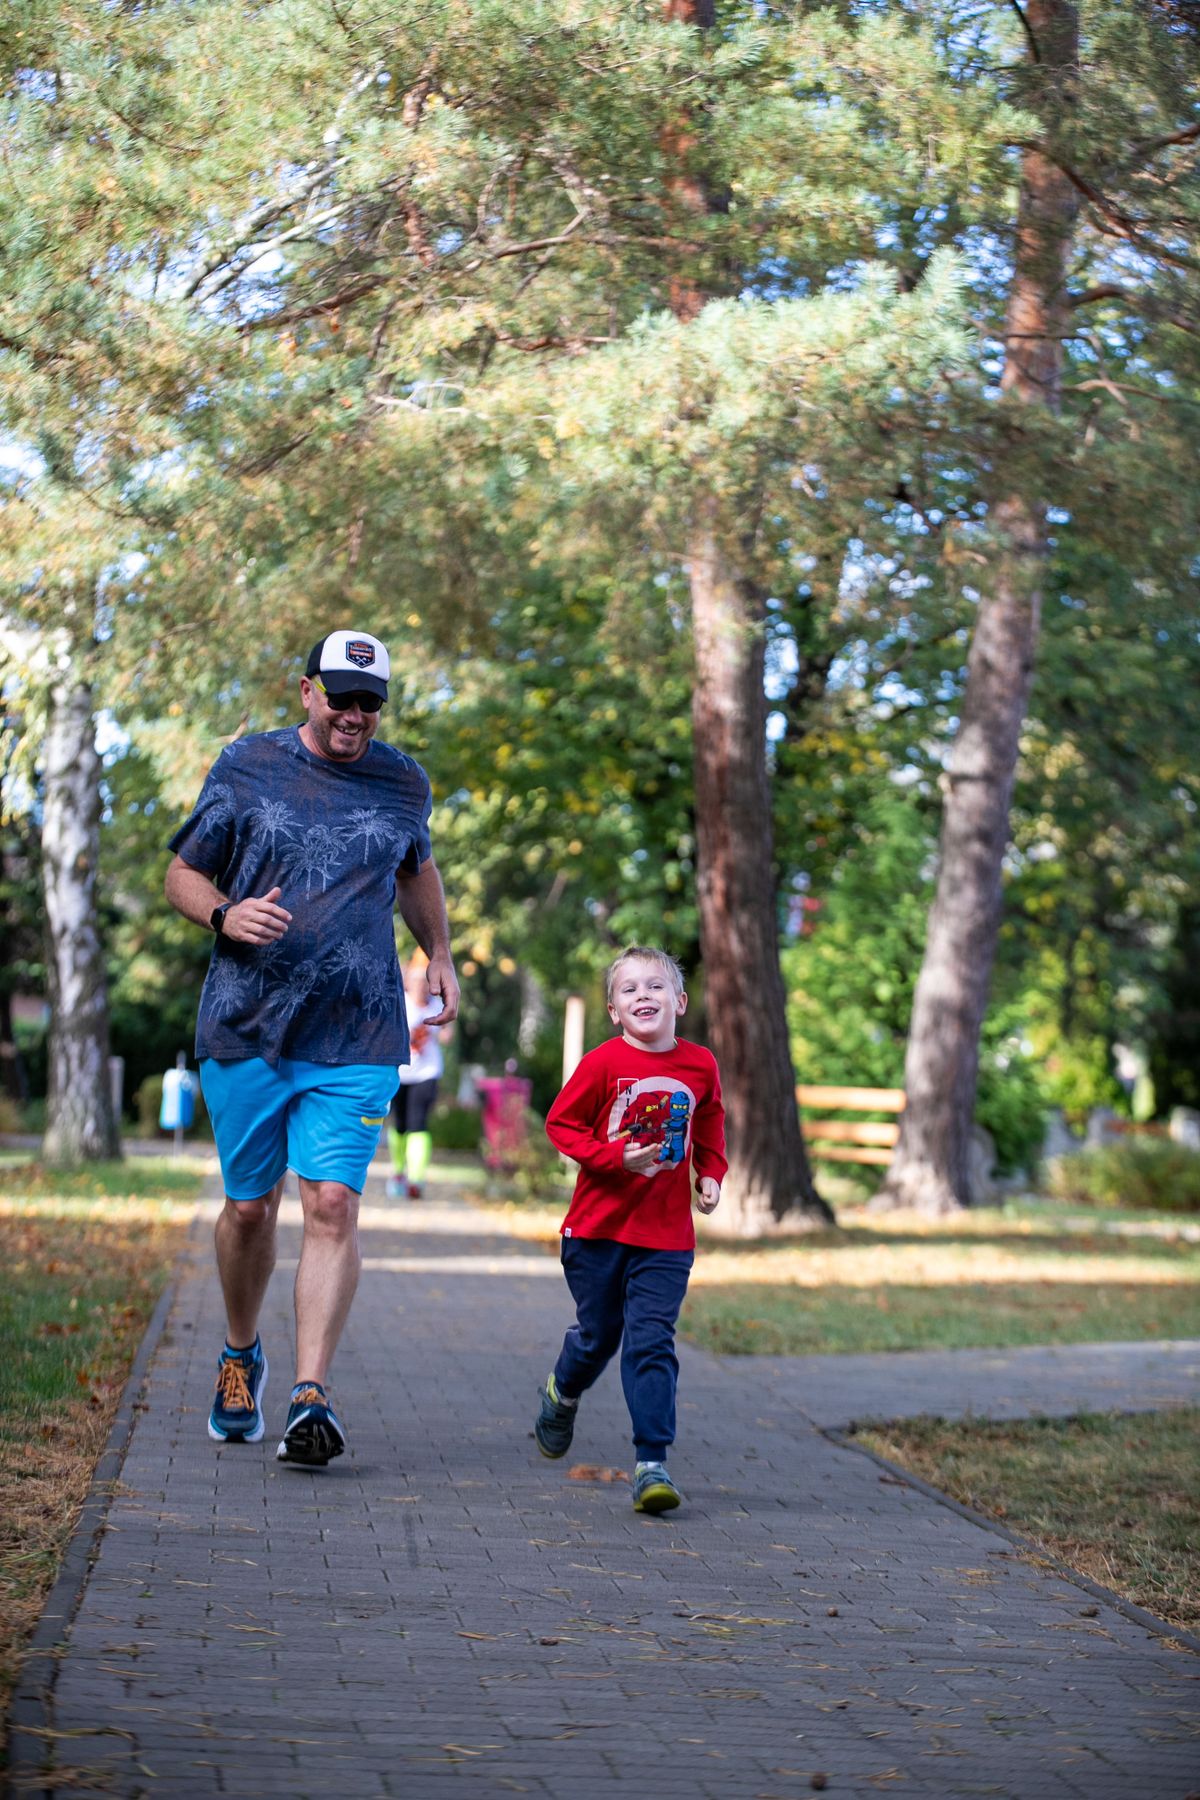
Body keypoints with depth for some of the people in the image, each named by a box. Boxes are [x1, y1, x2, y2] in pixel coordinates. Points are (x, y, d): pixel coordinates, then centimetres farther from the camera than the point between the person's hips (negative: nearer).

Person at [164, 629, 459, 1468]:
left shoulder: (403, 782, 8)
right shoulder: (246, 768, 2)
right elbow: (184, 874, 7)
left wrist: (440, 955, 20)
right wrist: (225, 915, -13)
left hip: (356, 1039, 0)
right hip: (246, 1026, 0)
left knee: (333, 1205, -13)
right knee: (250, 1206, 9)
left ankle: (312, 1398, -14)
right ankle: (241, 1354, 35)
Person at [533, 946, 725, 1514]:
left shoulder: (700, 1065, 1)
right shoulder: (603, 1064, -10)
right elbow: (560, 1124, -5)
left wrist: (710, 1174, 7)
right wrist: (617, 1156, -17)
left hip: (665, 1236, 1)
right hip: (598, 1227, -1)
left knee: (651, 1342, -8)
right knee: (598, 1334, 13)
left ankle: (651, 1464, -8)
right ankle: (562, 1393, 46)